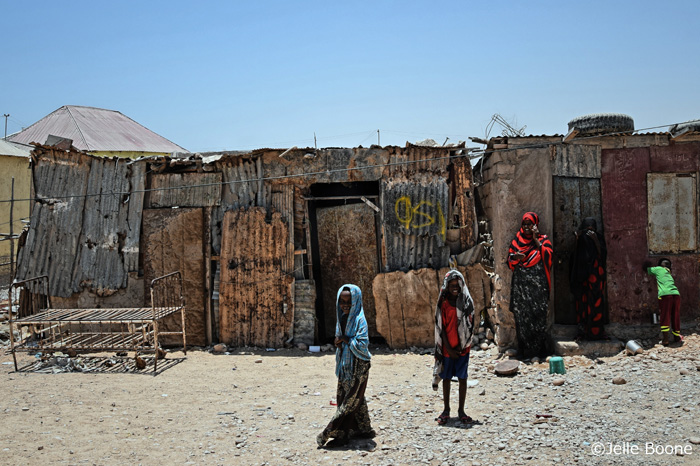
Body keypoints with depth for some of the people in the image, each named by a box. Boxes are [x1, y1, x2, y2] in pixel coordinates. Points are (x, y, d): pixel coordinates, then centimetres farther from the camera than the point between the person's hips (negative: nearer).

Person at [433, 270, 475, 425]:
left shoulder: (467, 302, 0)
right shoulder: (443, 303, -2)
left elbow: (470, 325, -2)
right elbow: (441, 327, -3)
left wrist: (461, 346, -9)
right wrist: (449, 349, -9)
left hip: (463, 348, 0)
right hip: (447, 348, 0)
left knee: (462, 378, 6)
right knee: (446, 378, 8)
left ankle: (461, 411, 17)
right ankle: (446, 410, 19)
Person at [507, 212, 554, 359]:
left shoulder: (543, 239, 5)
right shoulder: (516, 241, 13)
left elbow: (547, 255, -13)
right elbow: (510, 261, 13)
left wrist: (536, 239, -12)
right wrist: (516, 258, -9)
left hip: (538, 286, -3)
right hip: (520, 285, 3)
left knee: (538, 315, -5)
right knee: (521, 316, 1)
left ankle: (538, 349, 4)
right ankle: (525, 350, 9)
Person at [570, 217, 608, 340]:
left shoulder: (599, 238, 8)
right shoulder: (581, 238, 10)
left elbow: (602, 254, -5)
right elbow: (574, 257, 0)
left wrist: (596, 240, -14)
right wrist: (577, 241, -9)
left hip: (596, 274, 0)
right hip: (583, 274, 0)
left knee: (596, 302, -5)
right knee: (583, 301, -5)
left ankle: (596, 331, -3)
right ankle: (583, 331, -4)